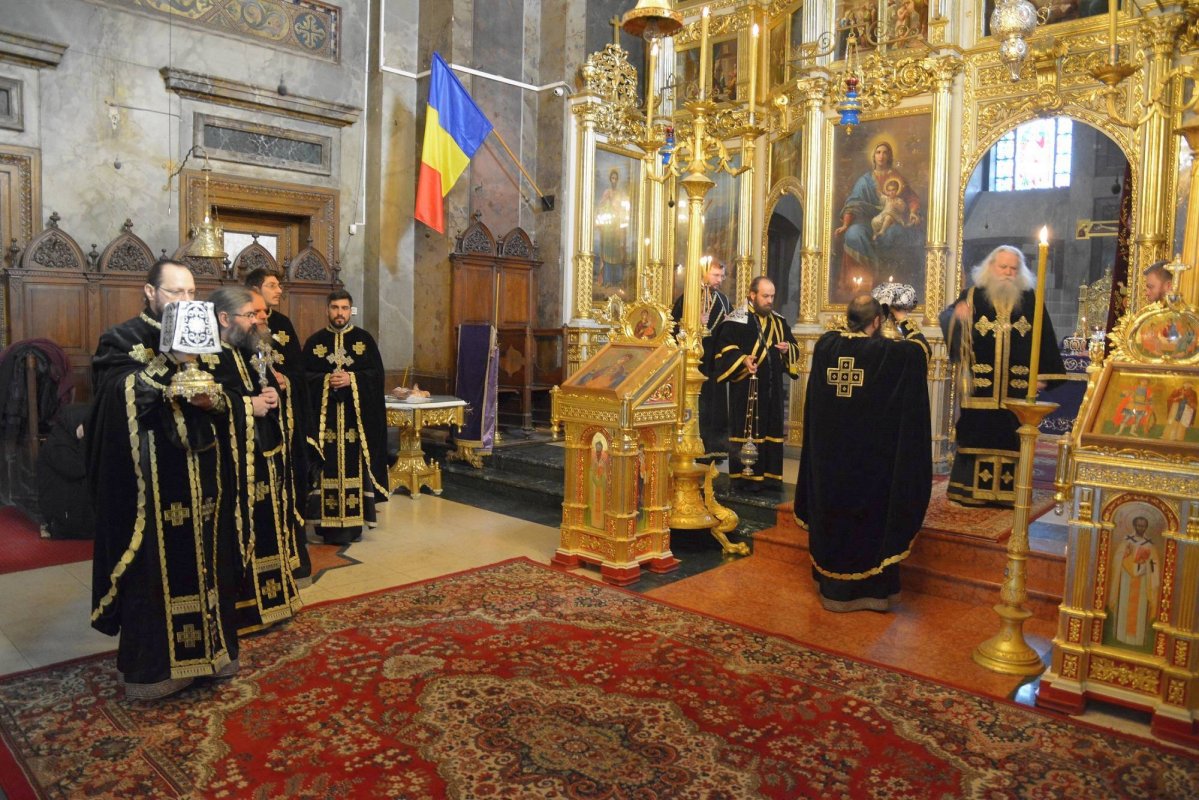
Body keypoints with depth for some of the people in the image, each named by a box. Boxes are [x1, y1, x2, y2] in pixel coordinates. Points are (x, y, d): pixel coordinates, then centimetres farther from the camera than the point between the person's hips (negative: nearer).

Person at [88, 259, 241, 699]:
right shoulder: (122, 339, -1)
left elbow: (227, 402, 9)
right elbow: (118, 397, -17)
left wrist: (213, 400, -13)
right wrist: (169, 361, -25)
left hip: (201, 477, 5)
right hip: (153, 480, -5)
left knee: (205, 561, 11)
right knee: (156, 566, 0)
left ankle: (208, 646, 24)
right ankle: (151, 665, 14)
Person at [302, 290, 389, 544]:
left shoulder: (364, 339, 6)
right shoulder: (314, 341, 8)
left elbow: (377, 373, 0)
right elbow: (304, 375, 4)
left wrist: (351, 379, -14)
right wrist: (326, 380, -13)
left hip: (356, 416, 0)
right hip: (325, 417, 0)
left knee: (353, 465, -1)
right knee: (328, 467, -1)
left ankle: (354, 521, 7)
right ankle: (329, 523, 4)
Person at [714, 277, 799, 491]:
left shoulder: (779, 321, 14)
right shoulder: (736, 321, -6)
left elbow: (794, 346, 19)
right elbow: (724, 348, -12)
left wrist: (788, 349, -4)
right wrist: (743, 359, -28)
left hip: (772, 387, 6)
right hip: (746, 387, -6)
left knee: (772, 430, 8)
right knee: (747, 431, -3)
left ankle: (769, 475, 17)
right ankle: (747, 476, 5)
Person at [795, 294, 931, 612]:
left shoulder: (825, 344, -4)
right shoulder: (886, 351, -14)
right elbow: (921, 348, 5)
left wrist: (854, 320, 23)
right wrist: (904, 321, 19)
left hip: (829, 453, 4)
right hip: (871, 456, -4)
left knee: (832, 513, 14)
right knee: (871, 516, 9)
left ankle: (832, 586, 25)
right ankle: (871, 588, 19)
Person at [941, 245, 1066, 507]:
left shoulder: (1031, 300, 8)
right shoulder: (972, 296, 4)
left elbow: (1044, 338, 7)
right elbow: (947, 318, -7)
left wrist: (1042, 374, 0)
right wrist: (956, 315, -31)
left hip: (1017, 385, 1)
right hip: (980, 384, -1)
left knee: (1012, 439, 5)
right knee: (977, 434, 3)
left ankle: (1008, 492, 14)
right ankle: (972, 490, 11)